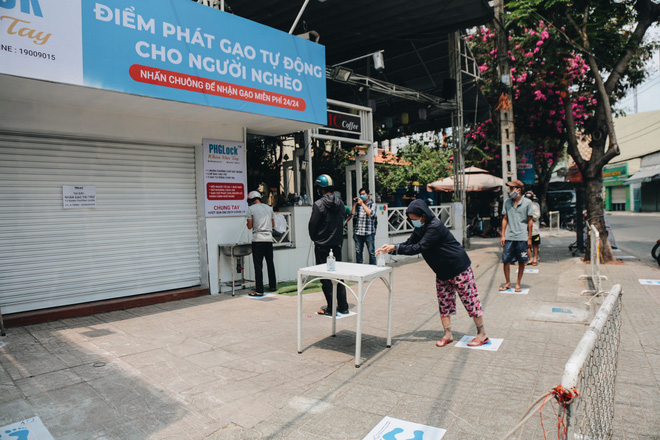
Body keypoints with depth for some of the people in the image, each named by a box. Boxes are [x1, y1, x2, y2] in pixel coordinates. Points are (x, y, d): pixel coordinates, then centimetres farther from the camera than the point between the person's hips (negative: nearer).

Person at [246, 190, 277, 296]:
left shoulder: (251, 209, -3)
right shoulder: (269, 208, 12)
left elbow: (250, 226, -3)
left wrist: (248, 224, 18)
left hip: (258, 240, -5)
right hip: (269, 239, 5)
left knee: (258, 265, -3)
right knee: (270, 263, 15)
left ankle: (259, 290, -2)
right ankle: (273, 286, 24)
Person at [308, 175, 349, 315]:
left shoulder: (319, 204, -15)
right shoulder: (340, 203, 3)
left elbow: (312, 225, -9)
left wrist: (315, 239, 8)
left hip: (322, 246, -6)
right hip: (337, 244, 6)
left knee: (325, 277, 3)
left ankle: (330, 308, 8)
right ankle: (343, 306, 19)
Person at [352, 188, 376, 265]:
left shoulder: (372, 205, 5)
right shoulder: (358, 205, 11)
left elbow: (371, 213, -14)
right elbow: (353, 215, 3)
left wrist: (362, 204, -9)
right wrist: (354, 204, 0)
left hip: (369, 233, -3)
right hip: (358, 232, 3)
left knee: (371, 252, 0)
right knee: (358, 252, 8)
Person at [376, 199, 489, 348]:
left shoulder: (435, 227, -27)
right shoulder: (421, 228, 2)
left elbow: (419, 247, -32)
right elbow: (409, 243, 4)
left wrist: (395, 248, -31)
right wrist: (390, 248, -12)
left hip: (459, 268, -9)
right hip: (442, 271, 9)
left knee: (470, 299, 2)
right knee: (444, 301, 9)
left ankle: (482, 334, 15)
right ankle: (448, 334, 19)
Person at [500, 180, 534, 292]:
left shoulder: (527, 202, -2)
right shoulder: (507, 202, 7)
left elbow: (530, 221, 1)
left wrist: (529, 238, -1)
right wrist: (503, 235, 5)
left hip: (522, 237, -2)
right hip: (509, 236, 2)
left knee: (521, 261, 5)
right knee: (506, 260, 1)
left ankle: (518, 283, 18)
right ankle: (508, 283, 17)